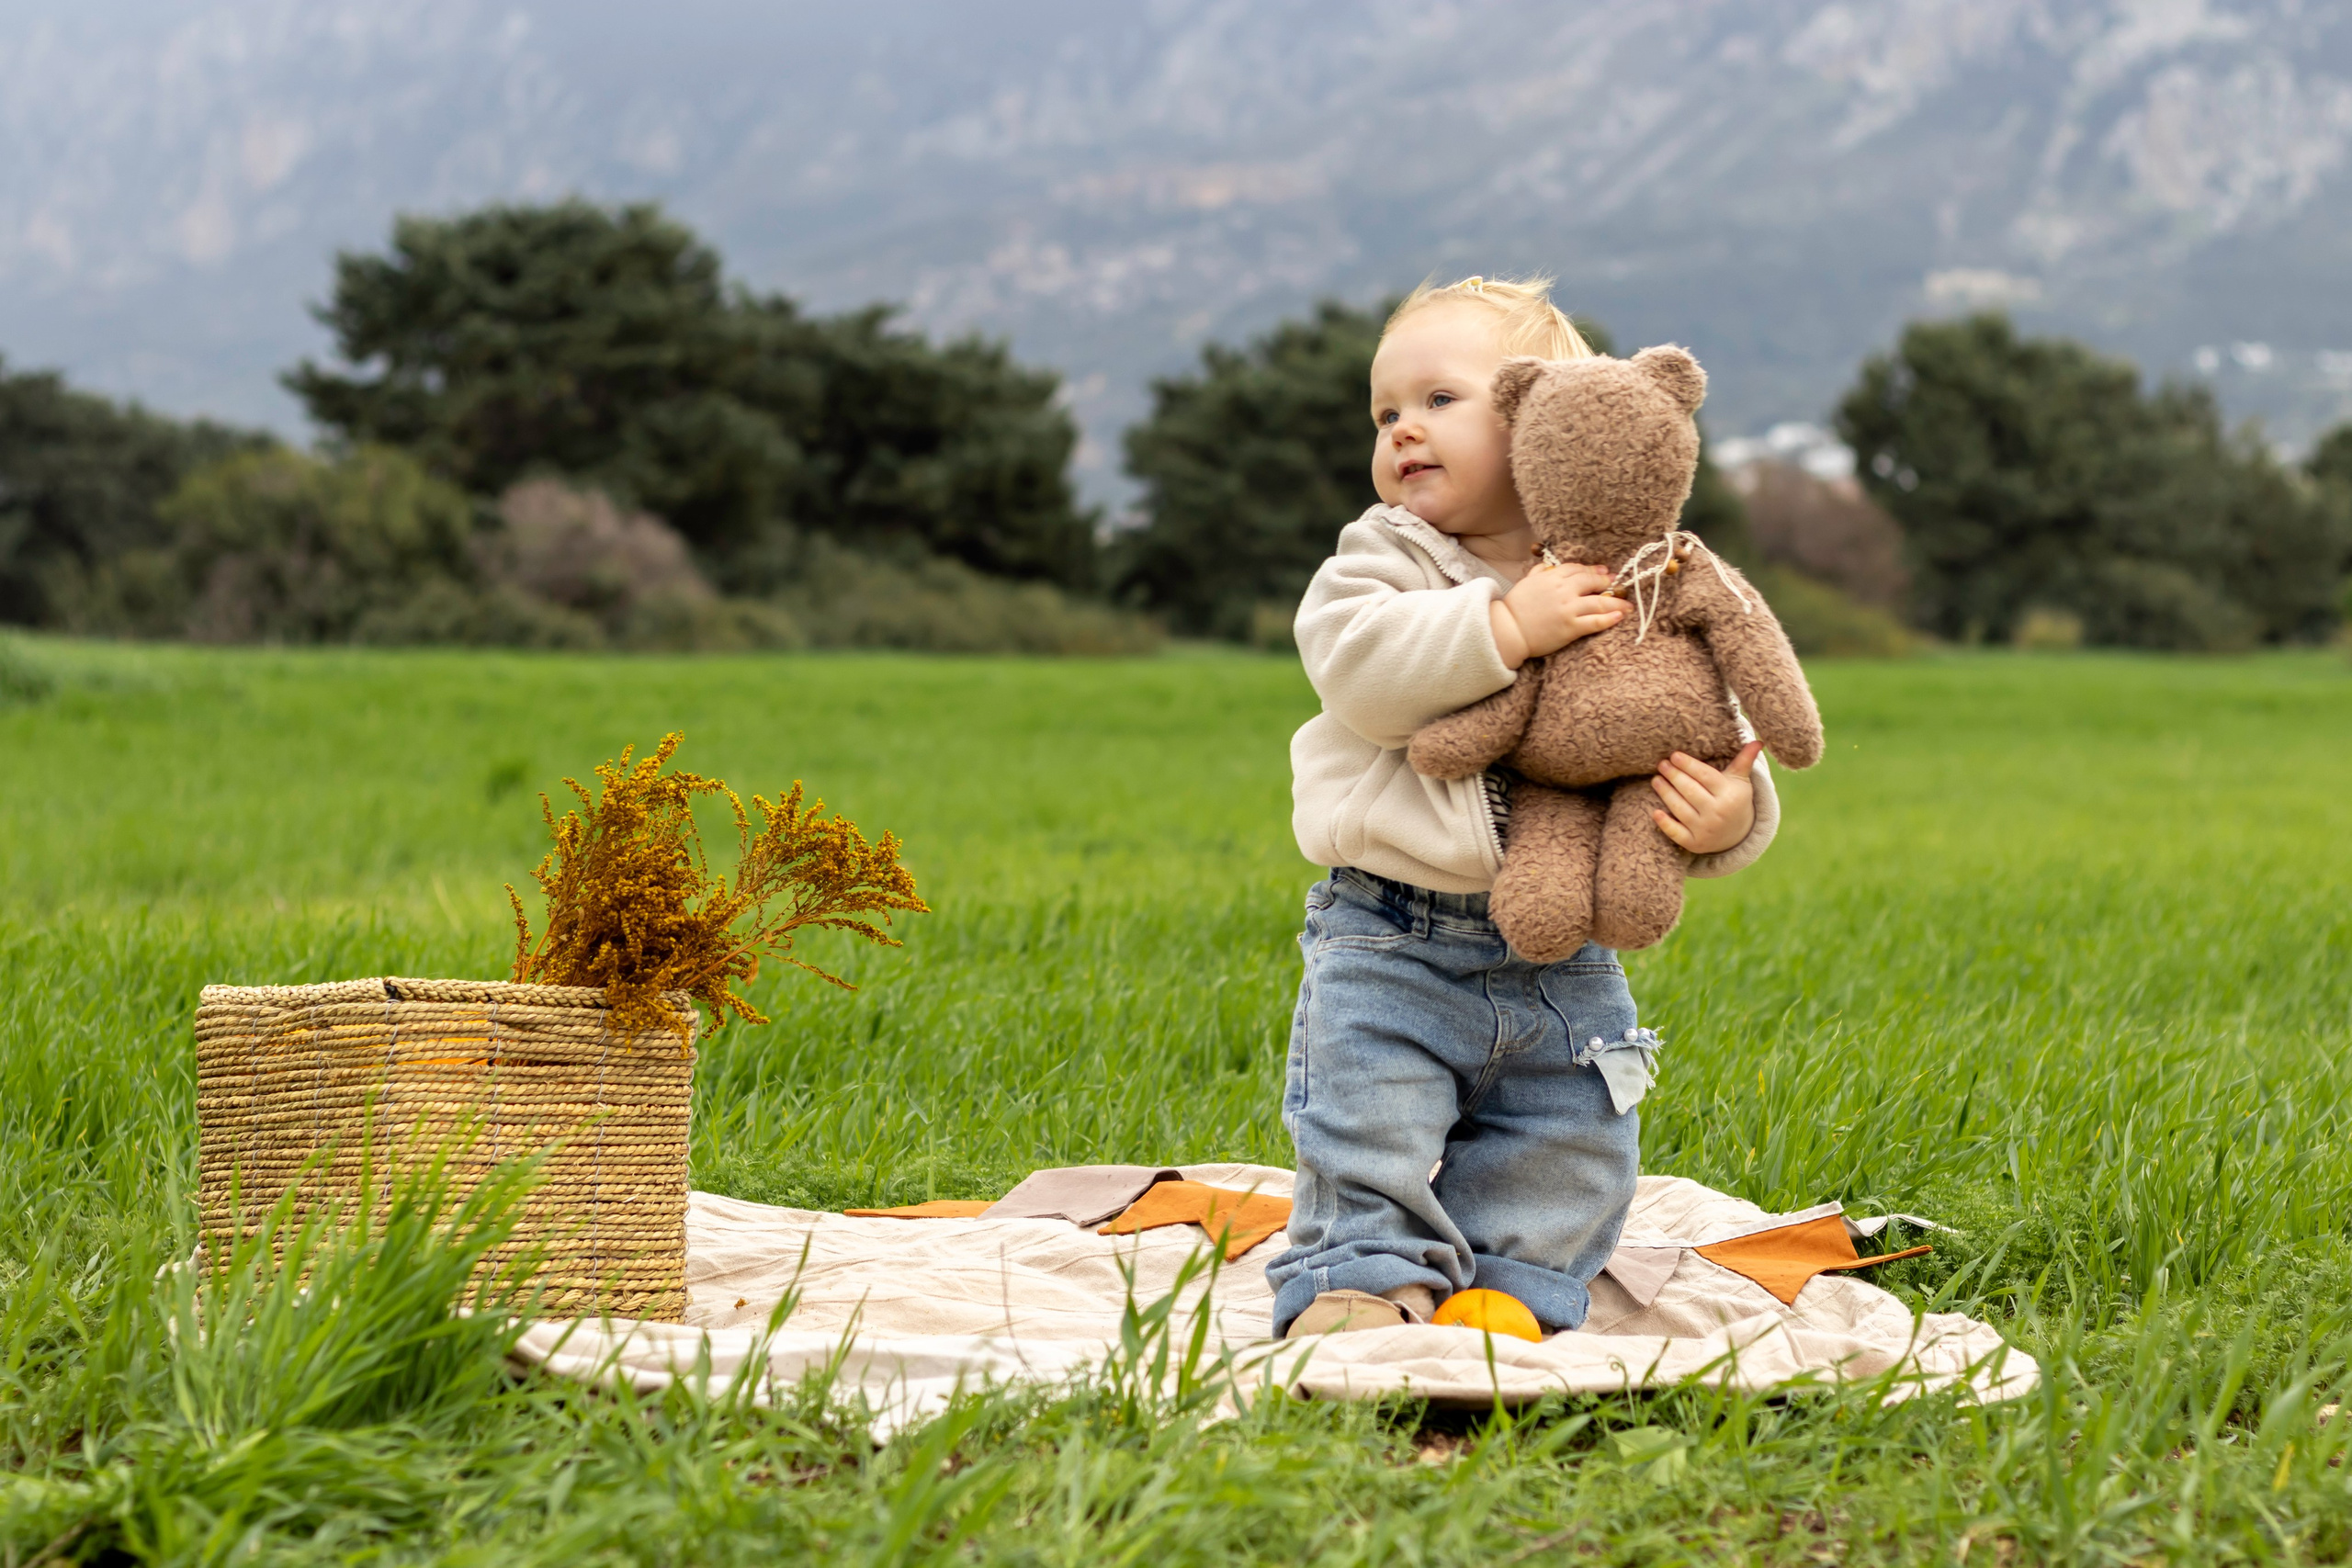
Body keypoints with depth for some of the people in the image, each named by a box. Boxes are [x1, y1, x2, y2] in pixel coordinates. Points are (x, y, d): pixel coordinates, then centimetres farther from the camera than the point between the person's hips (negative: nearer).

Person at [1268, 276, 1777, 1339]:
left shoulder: (1634, 596, 3)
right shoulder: (1384, 557, 0)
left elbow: (1714, 755, 2)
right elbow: (1357, 669, -21)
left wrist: (1730, 816, -21)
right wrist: (1506, 627, -27)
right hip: (1392, 941, -2)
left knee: (1564, 1160, 8)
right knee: (1366, 1133, -4)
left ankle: (1508, 1291, 23)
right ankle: (1362, 1275, 11)